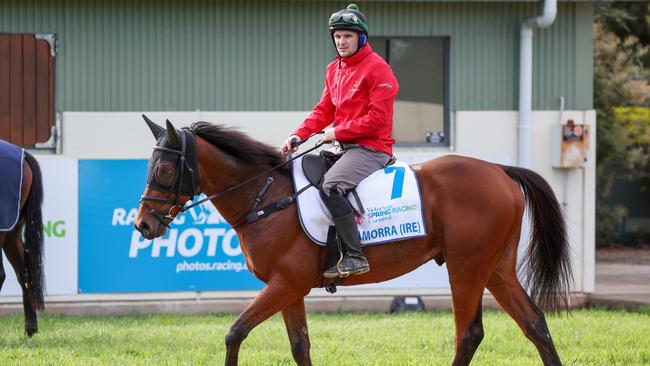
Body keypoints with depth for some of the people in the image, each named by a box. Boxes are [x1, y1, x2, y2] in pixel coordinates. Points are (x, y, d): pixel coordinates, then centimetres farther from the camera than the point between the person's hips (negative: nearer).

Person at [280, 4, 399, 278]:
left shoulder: (377, 68, -11)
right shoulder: (334, 70, 16)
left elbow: (378, 117, -17)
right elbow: (324, 111, 16)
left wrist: (338, 132, -16)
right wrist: (299, 135, -1)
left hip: (372, 147, -10)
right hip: (346, 147, 10)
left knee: (331, 186, -31)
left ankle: (354, 256, -29)